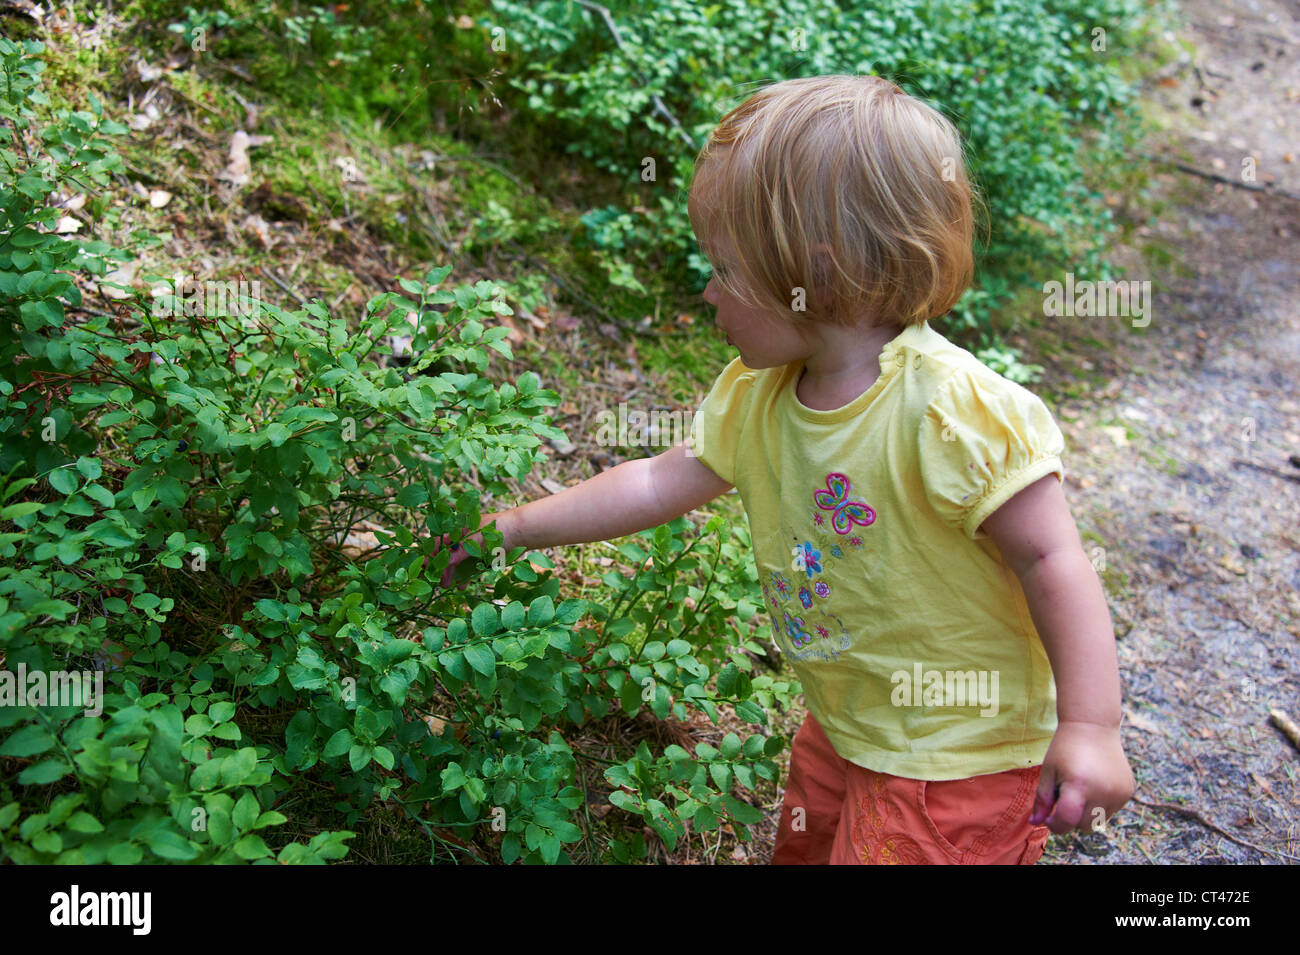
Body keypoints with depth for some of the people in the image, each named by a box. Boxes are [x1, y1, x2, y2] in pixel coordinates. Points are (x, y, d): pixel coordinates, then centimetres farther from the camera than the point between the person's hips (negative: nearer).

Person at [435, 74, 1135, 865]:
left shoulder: (950, 411, -30)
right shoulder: (758, 398, -6)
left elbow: (1051, 560, -25)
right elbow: (661, 483, 3)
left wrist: (1090, 728, -25)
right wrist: (516, 527, 5)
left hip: (963, 761, -7)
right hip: (844, 733, 8)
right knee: (802, 851, 24)